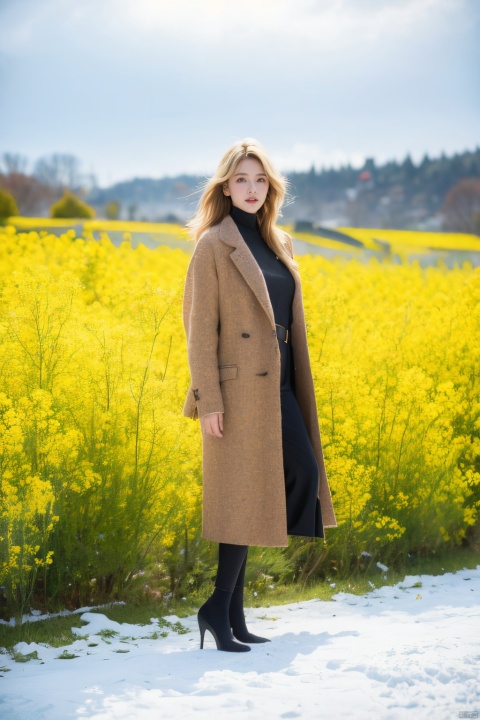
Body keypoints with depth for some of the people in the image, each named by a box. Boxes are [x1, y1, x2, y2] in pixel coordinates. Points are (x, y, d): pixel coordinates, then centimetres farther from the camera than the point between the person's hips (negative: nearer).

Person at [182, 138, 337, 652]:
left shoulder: (276, 245, 15)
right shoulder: (213, 244, -6)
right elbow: (200, 327, -10)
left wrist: (298, 388, 16)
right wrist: (208, 400, -16)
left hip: (277, 384, 8)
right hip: (239, 386, -7)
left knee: (303, 474, 3)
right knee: (244, 494, -6)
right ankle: (222, 608, 5)